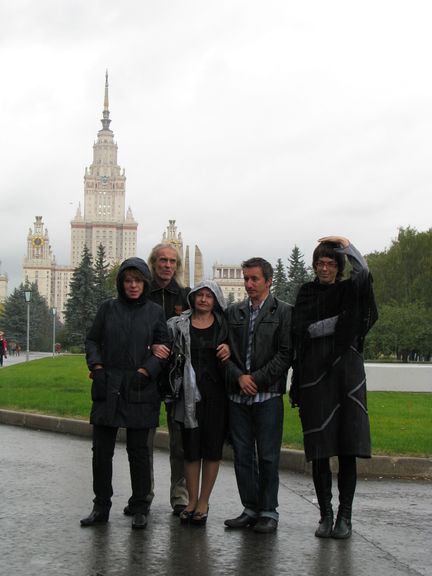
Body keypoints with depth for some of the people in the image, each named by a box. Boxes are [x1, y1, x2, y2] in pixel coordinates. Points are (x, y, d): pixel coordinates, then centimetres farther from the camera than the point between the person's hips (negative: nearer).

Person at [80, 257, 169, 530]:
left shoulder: (155, 311, 3)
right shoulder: (108, 308, 6)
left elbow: (164, 347, 2)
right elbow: (92, 340, 10)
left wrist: (145, 371, -10)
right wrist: (97, 367, -4)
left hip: (140, 389, -2)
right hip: (107, 387, 2)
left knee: (138, 450, 4)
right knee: (101, 449, 4)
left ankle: (139, 508, 15)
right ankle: (101, 507, 15)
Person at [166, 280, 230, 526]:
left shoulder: (224, 325, 7)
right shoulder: (179, 324, 5)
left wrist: (229, 349, -6)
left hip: (216, 393, 0)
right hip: (190, 393, 0)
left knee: (212, 448, 2)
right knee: (191, 448, 4)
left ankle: (204, 502, 13)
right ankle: (192, 500, 16)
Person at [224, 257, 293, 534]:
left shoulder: (283, 312, 2)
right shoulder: (234, 312, 14)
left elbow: (285, 354, -5)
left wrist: (257, 379, -10)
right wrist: (239, 376, -7)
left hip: (268, 395, -4)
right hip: (238, 396, 4)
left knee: (268, 456, -2)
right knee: (242, 455, 7)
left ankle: (269, 512, 8)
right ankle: (251, 509, 16)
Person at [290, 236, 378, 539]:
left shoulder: (349, 291, 10)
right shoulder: (307, 294, 13)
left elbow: (364, 274, -14)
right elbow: (301, 330, -2)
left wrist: (346, 243, -7)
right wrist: (338, 321, -6)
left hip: (346, 375, -1)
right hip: (314, 377, 1)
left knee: (347, 449, -3)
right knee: (319, 451, 0)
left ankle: (345, 516, 3)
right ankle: (326, 514, 8)